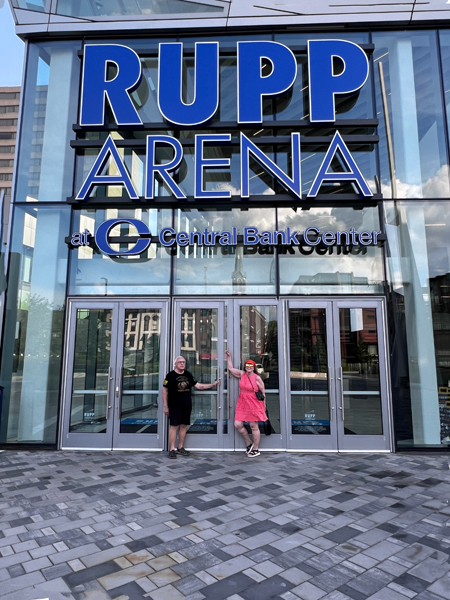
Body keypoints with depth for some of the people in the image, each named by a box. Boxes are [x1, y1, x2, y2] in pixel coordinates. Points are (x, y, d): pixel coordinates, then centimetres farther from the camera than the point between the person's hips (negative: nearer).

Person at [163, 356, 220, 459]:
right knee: (174, 426, -5)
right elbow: (165, 391, -2)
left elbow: (198, 386, 14)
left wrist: (212, 385, 7)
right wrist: (165, 406, -5)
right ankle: (172, 449, 4)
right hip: (174, 406, -5)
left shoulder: (188, 375, 11)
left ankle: (180, 448, 22)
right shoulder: (170, 375, -4)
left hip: (187, 405, 5)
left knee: (184, 426, 9)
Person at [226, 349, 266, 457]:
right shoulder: (241, 374, 6)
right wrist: (229, 356, 18)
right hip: (242, 405, 5)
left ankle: (256, 449, 19)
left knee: (254, 427, 4)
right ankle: (249, 444, 23)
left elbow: (263, 392, -2)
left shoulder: (257, 378, -7)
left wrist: (264, 405, -2)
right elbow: (230, 368, 18)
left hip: (254, 406, -5)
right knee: (237, 425, 2)